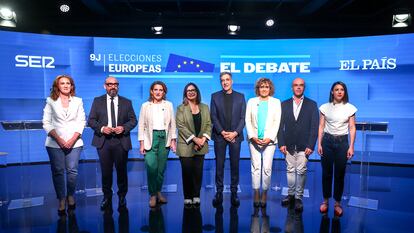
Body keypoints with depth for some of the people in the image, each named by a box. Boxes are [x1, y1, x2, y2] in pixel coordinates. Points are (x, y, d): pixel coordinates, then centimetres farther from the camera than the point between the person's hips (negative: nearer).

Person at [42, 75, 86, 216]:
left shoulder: (78, 101, 9)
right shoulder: (51, 101, 7)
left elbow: (81, 121, 4)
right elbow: (46, 122, 2)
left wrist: (73, 139, -8)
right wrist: (58, 139, -9)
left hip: (74, 142, 0)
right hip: (55, 143, 0)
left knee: (72, 171, -3)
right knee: (58, 171, 1)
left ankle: (70, 196, 19)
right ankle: (61, 201, 13)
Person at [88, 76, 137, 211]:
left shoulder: (126, 102, 8)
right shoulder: (97, 101, 8)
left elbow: (133, 120, 6)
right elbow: (91, 120, 5)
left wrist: (124, 128, -12)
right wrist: (101, 128, -13)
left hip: (121, 141, 0)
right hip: (103, 141, 1)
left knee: (121, 170, 5)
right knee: (106, 171, 7)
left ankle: (122, 197, 21)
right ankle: (107, 196, 24)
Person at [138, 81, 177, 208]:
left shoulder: (168, 105, 7)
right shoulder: (145, 105, 4)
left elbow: (172, 124, 8)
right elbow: (141, 125, 2)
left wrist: (173, 140, 2)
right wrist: (141, 143, -3)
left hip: (165, 138, 2)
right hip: (151, 138, -1)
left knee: (161, 168, 6)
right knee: (151, 166, -13)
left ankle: (158, 192, 24)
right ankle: (152, 194, 3)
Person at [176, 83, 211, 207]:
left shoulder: (205, 107, 11)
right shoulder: (181, 108, 1)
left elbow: (208, 124, 8)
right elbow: (181, 126, -9)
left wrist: (203, 138, -8)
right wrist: (194, 139, -15)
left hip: (201, 145, 3)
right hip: (186, 146, -2)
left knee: (198, 172, 4)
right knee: (187, 172, 2)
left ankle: (196, 196, 15)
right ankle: (187, 197, 13)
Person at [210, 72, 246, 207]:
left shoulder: (240, 97, 7)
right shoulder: (215, 96, 6)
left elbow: (243, 117, 2)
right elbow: (214, 117, 0)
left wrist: (235, 133, -10)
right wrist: (222, 132, -10)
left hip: (235, 135, 0)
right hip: (220, 135, 0)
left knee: (235, 165, 5)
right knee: (219, 165, 4)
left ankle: (234, 192, 15)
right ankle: (219, 192, 14)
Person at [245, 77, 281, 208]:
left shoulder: (276, 102, 9)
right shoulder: (251, 101, 10)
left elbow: (277, 122, 2)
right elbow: (248, 120, 5)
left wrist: (269, 138, -9)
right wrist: (253, 136, -7)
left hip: (269, 140, -1)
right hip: (254, 140, 1)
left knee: (267, 168, -2)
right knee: (255, 167, 1)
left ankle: (264, 193, 11)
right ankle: (256, 193, 10)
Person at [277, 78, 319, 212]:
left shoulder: (312, 105, 4)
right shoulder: (285, 104, 7)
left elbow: (314, 126, -1)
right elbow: (280, 125, 3)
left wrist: (310, 145, -9)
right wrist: (281, 143, -4)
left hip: (304, 145, -2)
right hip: (289, 145, 2)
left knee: (301, 171, -1)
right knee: (290, 170, 10)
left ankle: (298, 198, 11)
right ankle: (291, 194, 23)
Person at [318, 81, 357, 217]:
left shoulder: (350, 108, 0)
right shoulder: (325, 107, 2)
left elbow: (352, 128, 1)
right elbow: (321, 127, 3)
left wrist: (351, 146, -3)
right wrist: (319, 144, -1)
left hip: (342, 142, 0)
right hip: (327, 141, 1)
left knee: (340, 173, 6)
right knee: (326, 172, 8)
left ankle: (337, 203, 20)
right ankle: (325, 201, 24)